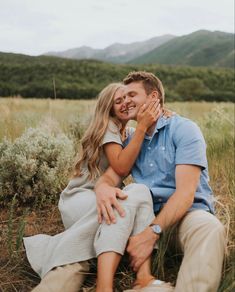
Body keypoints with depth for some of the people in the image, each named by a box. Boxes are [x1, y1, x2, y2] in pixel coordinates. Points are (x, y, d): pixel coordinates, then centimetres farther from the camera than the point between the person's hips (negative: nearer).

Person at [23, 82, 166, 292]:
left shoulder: (126, 132, 19)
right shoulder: (108, 126, -7)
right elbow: (121, 168, -19)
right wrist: (142, 127, -21)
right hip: (81, 199, -7)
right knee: (138, 192, -35)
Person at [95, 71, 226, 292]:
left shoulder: (184, 129, -6)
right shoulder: (130, 141, 14)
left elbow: (185, 192, -18)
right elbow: (110, 176, 0)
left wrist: (152, 232, -32)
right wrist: (102, 188, -27)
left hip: (187, 211, -5)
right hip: (146, 213, 5)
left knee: (210, 229, -38)